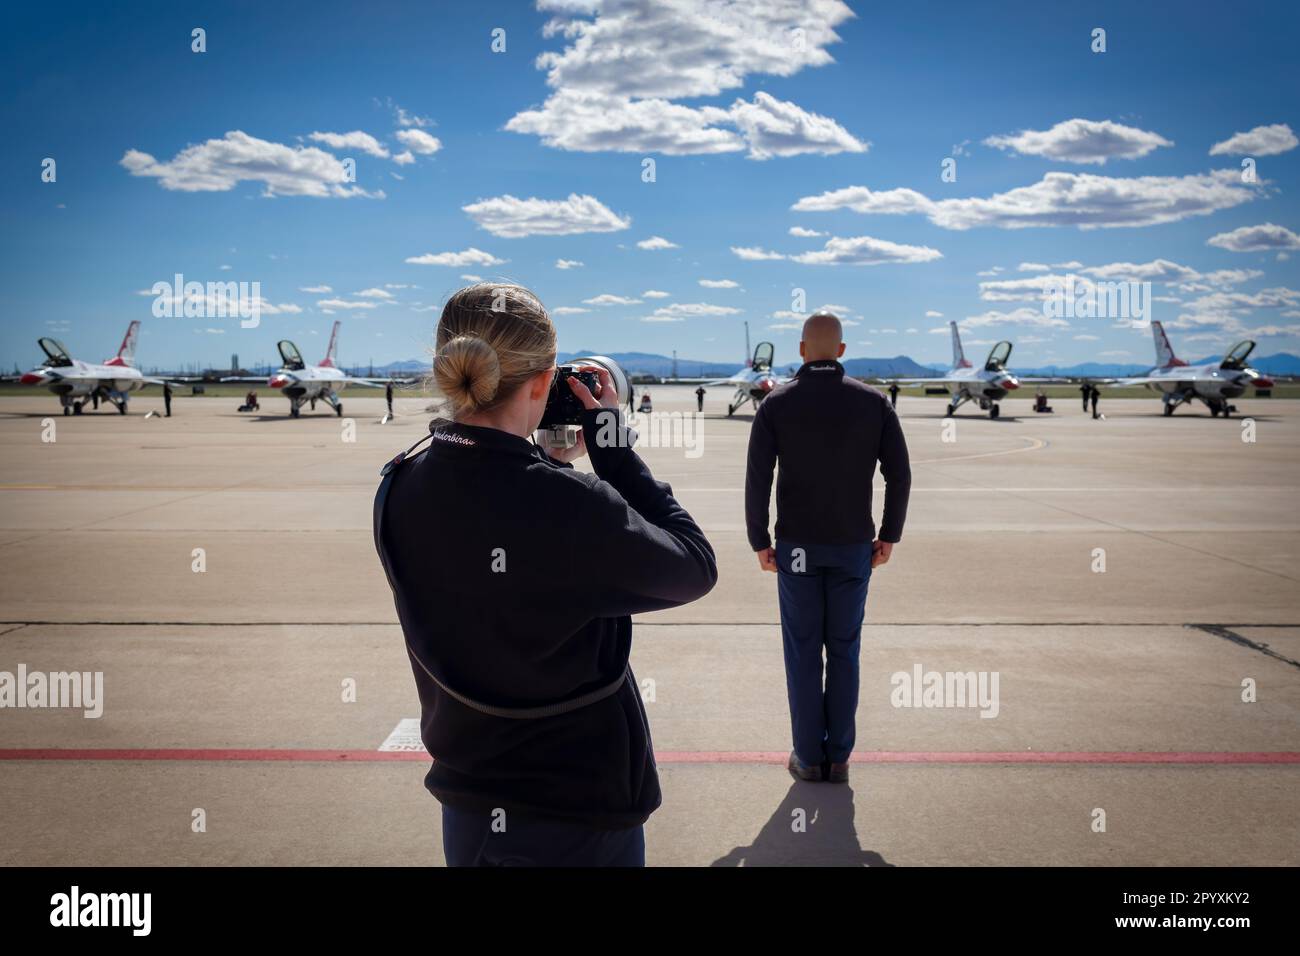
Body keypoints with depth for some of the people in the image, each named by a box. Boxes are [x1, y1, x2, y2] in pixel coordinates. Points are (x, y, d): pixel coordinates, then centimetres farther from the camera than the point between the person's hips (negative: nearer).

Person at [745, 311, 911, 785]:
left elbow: (757, 479, -9)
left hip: (797, 547, -1)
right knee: (844, 650, 10)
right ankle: (838, 757, 15)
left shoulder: (776, 404, -5)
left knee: (803, 651, 9)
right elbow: (899, 475, -3)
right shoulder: (873, 402, -2)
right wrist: (889, 535, 8)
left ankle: (808, 756, 14)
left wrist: (759, 542, 0)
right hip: (854, 547, 1)